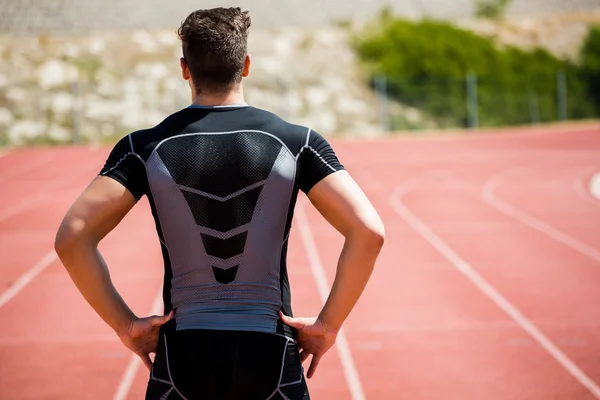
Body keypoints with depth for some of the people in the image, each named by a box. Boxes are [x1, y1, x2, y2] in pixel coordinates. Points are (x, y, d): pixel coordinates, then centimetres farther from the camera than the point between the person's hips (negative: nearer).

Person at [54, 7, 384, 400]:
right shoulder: (295, 141, -2)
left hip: (182, 358, 0)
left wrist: (125, 323, -3)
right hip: (270, 357, 0)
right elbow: (368, 232, -11)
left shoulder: (146, 147, -2)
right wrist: (329, 324, -3)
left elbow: (71, 238, -10)